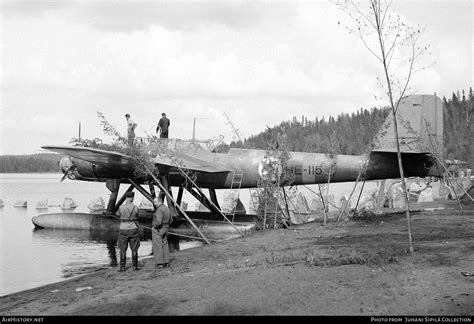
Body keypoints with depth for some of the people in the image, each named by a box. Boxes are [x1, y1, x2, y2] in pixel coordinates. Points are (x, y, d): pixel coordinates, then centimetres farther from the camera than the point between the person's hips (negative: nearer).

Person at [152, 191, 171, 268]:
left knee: (157, 246, -2)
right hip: (165, 230, 9)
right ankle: (166, 262, 15)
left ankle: (160, 263, -3)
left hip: (157, 230, -9)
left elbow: (158, 221, -29)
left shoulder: (160, 210, -20)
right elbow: (170, 220, 17)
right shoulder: (167, 209, 9)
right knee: (165, 245, 13)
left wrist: (154, 225, -12)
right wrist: (165, 226, 15)